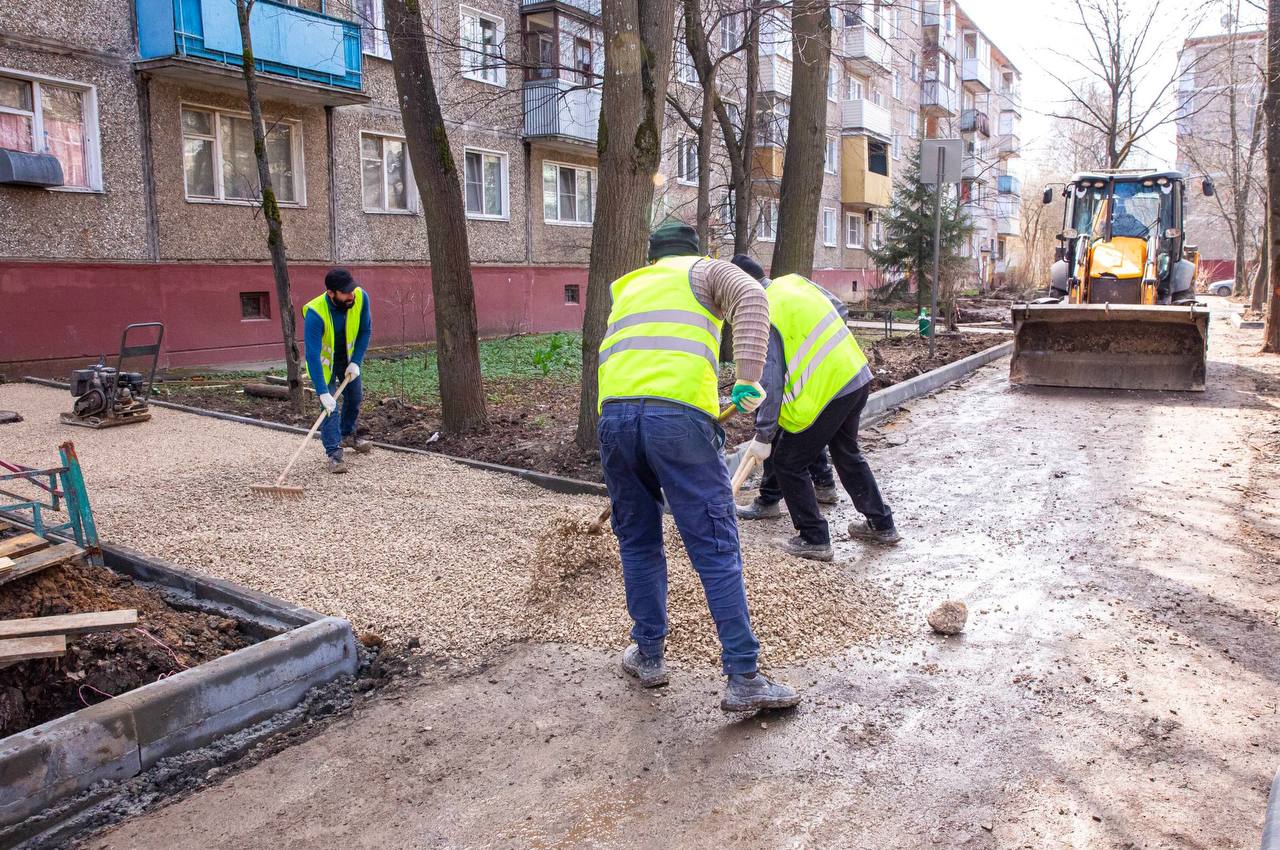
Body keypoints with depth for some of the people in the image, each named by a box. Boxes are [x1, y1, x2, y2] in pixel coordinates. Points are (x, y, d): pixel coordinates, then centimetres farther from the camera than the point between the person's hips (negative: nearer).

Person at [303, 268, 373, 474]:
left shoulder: (361, 298, -27)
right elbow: (312, 355, -39)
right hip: (324, 361, -5)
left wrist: (356, 362, -17)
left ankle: (347, 435, 42)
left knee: (355, 397, 18)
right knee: (329, 407, -12)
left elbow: (365, 331, -11)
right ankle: (334, 454, -4)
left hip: (348, 357, 5)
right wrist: (323, 392, -42)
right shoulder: (315, 313, -38)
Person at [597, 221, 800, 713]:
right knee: (716, 551, 1)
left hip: (614, 414, 4)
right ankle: (743, 680, 4)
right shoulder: (707, 271, 19)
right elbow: (751, 296, -4)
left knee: (639, 543, 19)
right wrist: (747, 377, -12)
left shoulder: (627, 288, 33)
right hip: (679, 418, -4)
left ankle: (647, 656, 28)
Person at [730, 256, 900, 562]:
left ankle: (814, 539, 12)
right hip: (858, 376, 9)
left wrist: (763, 436, -15)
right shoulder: (794, 281, 7)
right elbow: (838, 309, 22)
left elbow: (770, 382, -20)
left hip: (825, 392, -9)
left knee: (788, 462, 6)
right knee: (847, 454, 26)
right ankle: (882, 524, 37)